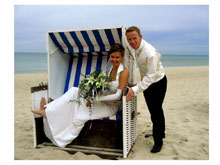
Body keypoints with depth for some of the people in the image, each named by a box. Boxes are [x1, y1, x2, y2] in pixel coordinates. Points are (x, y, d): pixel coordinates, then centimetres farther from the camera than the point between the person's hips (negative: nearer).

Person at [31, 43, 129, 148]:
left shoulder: (124, 72, -16)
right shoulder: (111, 69, 9)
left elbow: (118, 95, -21)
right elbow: (107, 89, 9)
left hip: (112, 106, -7)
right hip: (104, 101, 7)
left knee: (80, 117, -22)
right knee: (74, 91, -10)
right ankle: (48, 111, -12)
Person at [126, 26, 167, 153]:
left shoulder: (149, 52, -34)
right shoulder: (137, 47, -9)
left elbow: (151, 76, -36)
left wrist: (135, 90, -44)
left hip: (158, 82, -8)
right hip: (147, 81, 8)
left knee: (156, 111, -2)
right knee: (153, 110, 21)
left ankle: (158, 141, 16)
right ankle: (160, 132, 42)